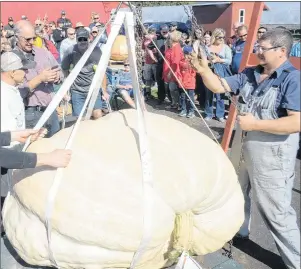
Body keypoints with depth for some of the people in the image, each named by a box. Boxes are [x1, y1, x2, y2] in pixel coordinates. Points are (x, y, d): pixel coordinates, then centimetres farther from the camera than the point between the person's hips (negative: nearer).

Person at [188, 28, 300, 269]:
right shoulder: (250, 74, 3)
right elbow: (219, 86, 2)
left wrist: (255, 123, -26)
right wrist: (204, 70, -17)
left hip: (273, 155, -8)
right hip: (249, 149, 9)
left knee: (276, 211, 0)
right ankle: (238, 230, 52)